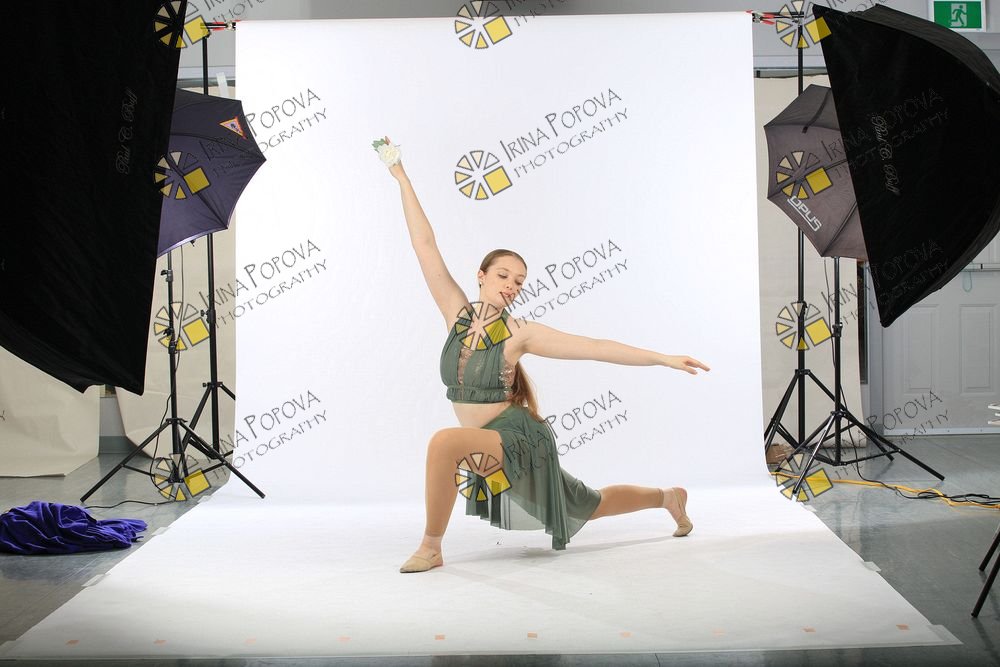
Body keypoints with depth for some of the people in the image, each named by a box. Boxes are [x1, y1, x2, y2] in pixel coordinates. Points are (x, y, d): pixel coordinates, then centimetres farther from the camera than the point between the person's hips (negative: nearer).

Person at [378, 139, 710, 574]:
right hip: (490, 446, 6)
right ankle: (668, 497, 47)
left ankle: (431, 548, -17)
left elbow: (597, 348, -16)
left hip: (518, 439, -6)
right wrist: (402, 178, -6)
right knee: (590, 507, 23)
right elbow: (425, 246, -4)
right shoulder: (457, 314, -2)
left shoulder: (519, 333, -14)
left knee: (445, 441, -34)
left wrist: (664, 359, -22)